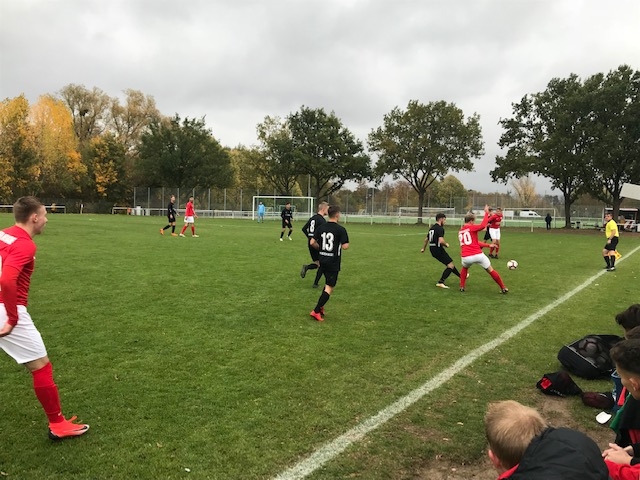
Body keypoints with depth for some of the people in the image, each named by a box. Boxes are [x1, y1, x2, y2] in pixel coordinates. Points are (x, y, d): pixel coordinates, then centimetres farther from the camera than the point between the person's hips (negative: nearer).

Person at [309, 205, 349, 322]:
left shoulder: (321, 227, 1)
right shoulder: (341, 229, -14)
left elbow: (312, 242, -2)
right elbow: (345, 246, -17)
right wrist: (347, 243, 5)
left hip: (323, 260, 6)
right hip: (333, 263, -6)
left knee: (328, 284, 24)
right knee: (329, 287, -1)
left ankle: (321, 307, 21)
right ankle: (316, 311, -8)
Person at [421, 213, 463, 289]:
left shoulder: (432, 228, 14)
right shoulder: (440, 228, -15)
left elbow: (426, 239, 25)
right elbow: (441, 241, -28)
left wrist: (424, 248, 37)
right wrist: (446, 244, -7)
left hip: (433, 250, 10)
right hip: (438, 249, -10)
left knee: (450, 263, 22)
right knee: (451, 265, -5)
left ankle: (460, 276, 35)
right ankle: (440, 282, -10)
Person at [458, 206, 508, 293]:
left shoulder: (460, 232, 20)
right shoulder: (472, 228, -1)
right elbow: (483, 225, -19)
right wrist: (486, 213, -7)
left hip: (465, 257, 4)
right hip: (478, 255, -4)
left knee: (464, 268, 36)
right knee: (491, 270, 14)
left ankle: (462, 287, 26)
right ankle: (503, 288, 21)